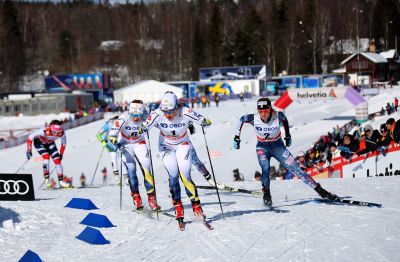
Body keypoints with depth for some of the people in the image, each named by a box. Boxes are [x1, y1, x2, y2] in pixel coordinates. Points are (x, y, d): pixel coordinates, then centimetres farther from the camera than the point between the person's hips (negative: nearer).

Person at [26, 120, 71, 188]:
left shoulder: (62, 133, -29)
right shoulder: (44, 131, -42)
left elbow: (64, 143, -6)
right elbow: (31, 136, -31)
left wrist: (61, 154, 1)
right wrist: (29, 150, -30)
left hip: (50, 143, 4)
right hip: (39, 142, -4)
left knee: (57, 159, -9)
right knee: (46, 157, -27)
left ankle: (61, 181, 0)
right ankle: (46, 179, -19)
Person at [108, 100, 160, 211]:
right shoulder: (123, 119, -28)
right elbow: (111, 135, -24)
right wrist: (116, 144, -37)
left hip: (139, 143, 1)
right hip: (125, 144, -1)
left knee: (146, 168, -9)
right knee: (131, 169, -13)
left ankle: (152, 198, -2)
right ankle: (136, 197, -1)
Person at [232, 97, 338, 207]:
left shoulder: (277, 116, -24)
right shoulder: (253, 118, -23)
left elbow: (284, 119, 1)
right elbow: (240, 120, -2)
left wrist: (288, 136, 8)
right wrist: (236, 138, 0)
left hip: (278, 146, 0)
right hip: (262, 147, 0)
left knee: (296, 169, -7)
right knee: (265, 168, -28)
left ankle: (320, 190, -4)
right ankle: (266, 194, -12)